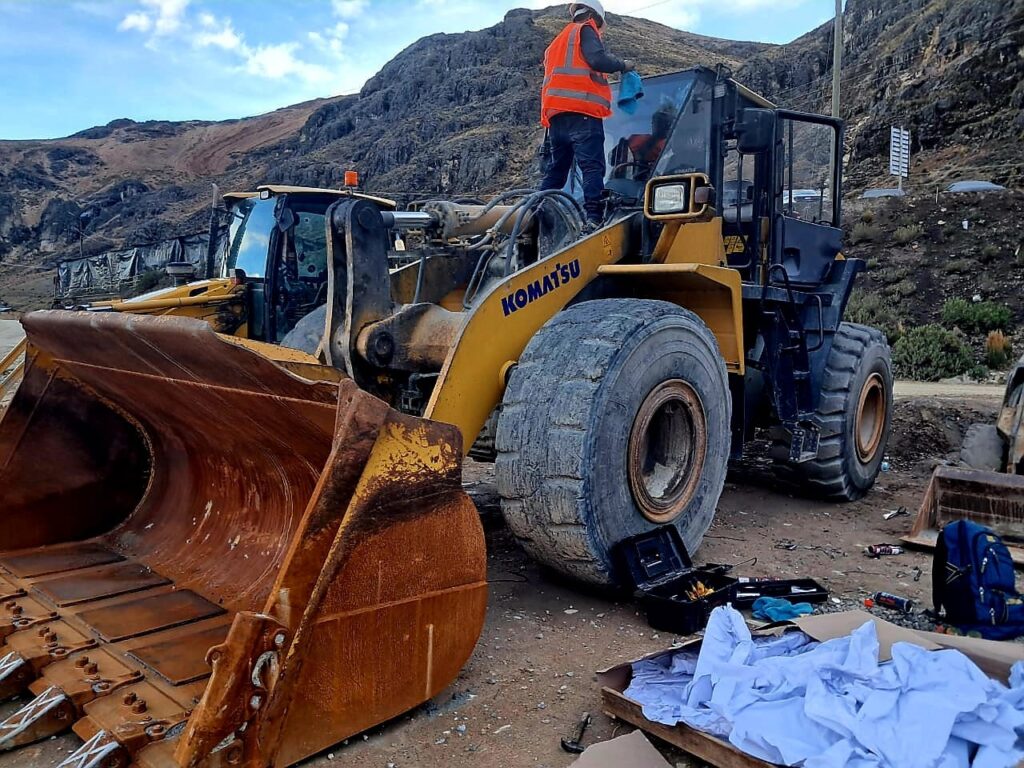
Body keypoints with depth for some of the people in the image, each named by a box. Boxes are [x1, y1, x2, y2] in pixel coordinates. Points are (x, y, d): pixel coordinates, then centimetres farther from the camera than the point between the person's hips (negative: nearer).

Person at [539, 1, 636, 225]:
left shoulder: (558, 42, 33)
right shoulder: (585, 31, 8)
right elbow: (597, 60, -9)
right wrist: (623, 65, 6)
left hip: (555, 113, 8)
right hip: (581, 112, -8)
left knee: (556, 170, 9)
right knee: (593, 167, -15)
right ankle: (594, 218, -28)